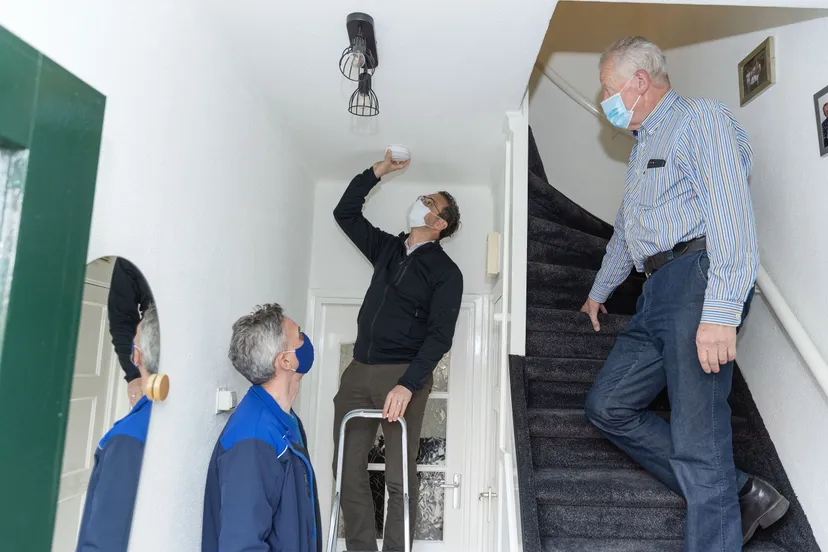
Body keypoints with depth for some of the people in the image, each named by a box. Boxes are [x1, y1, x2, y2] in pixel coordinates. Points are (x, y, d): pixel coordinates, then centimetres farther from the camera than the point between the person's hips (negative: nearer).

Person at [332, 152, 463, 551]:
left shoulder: (445, 272, -1)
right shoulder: (387, 249, 16)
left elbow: (439, 336, -11)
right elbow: (345, 212, 22)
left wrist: (407, 385, -23)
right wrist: (379, 171, 15)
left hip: (403, 376, -5)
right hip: (358, 371, 5)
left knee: (399, 477, -4)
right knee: (348, 470, 1)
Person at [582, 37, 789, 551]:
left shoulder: (701, 117, -2)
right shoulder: (644, 144, 28)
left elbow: (730, 209, -16)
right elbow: (626, 228, 38)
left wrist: (720, 312, -26)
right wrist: (600, 290, 46)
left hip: (698, 276, -9)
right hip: (658, 290, 10)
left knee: (697, 435, -12)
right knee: (608, 405, 4)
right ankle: (737, 494, 8)